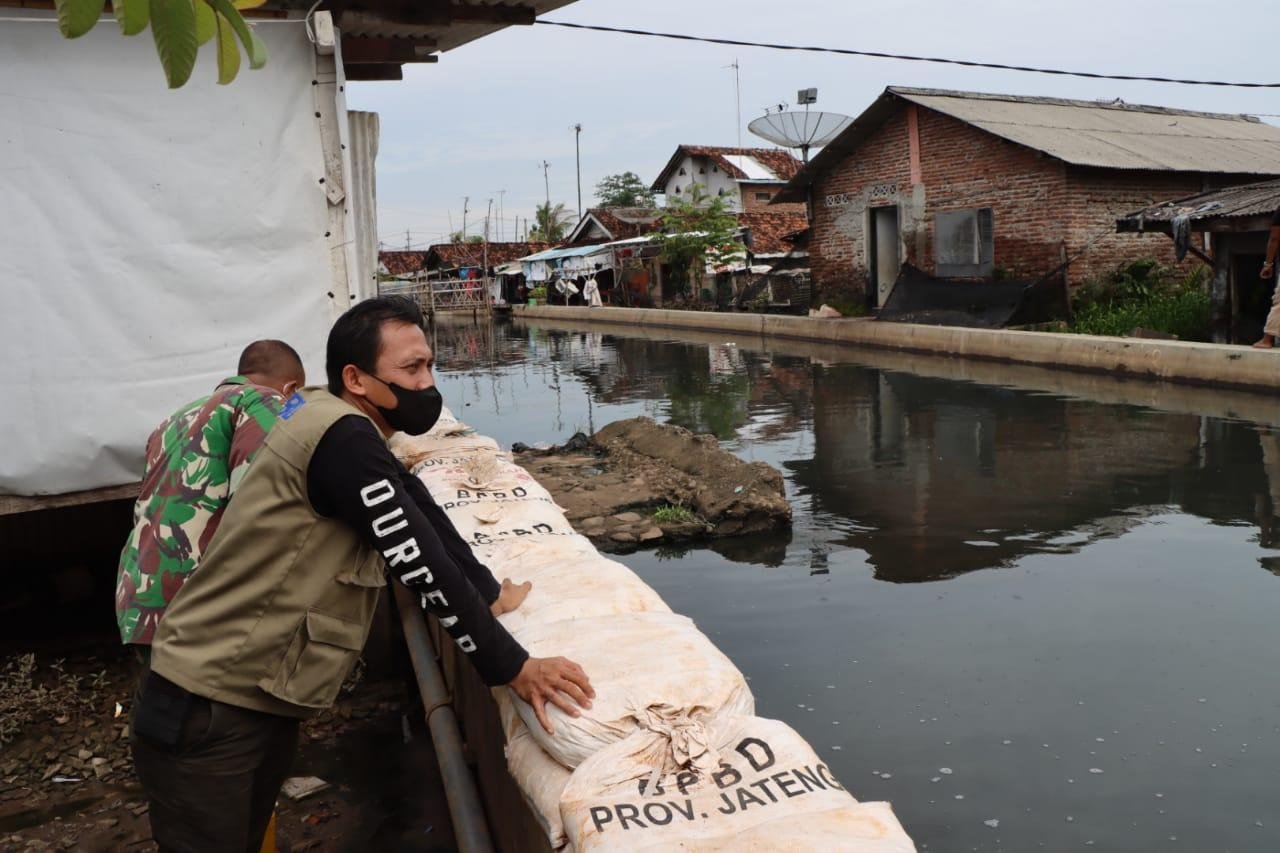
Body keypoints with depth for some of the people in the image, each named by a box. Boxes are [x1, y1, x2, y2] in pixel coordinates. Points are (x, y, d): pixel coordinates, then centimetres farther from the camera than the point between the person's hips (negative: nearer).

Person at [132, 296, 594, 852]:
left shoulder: (346, 431, 7)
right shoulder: (342, 438, -22)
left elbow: (421, 513, 15)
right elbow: (419, 562, -23)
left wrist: (491, 595, 17)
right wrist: (512, 667, -17)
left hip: (265, 704, 9)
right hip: (207, 714, -9)